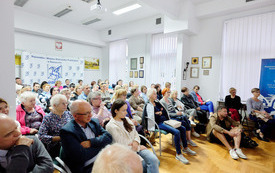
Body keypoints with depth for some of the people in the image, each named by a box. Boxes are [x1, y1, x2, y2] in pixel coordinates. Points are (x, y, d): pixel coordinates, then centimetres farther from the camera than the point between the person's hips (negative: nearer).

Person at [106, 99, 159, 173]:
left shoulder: (126, 119, 8)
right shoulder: (111, 126, -13)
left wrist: (136, 142, -8)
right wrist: (138, 148, -8)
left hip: (136, 147, 6)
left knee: (154, 160, -19)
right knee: (153, 162, -22)